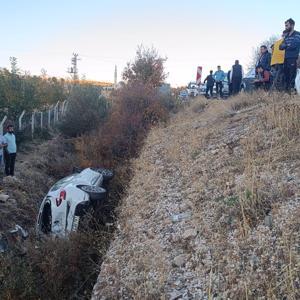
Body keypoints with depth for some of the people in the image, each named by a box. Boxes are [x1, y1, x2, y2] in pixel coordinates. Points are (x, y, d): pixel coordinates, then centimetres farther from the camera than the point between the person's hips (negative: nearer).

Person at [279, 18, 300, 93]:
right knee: (286, 75, 7)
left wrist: (286, 45, -1)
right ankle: (286, 90, 11)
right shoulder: (286, 36, 21)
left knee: (292, 75, -10)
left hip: (293, 58, -7)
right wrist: (282, 45, -7)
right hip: (286, 58, 7)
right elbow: (281, 47, 16)